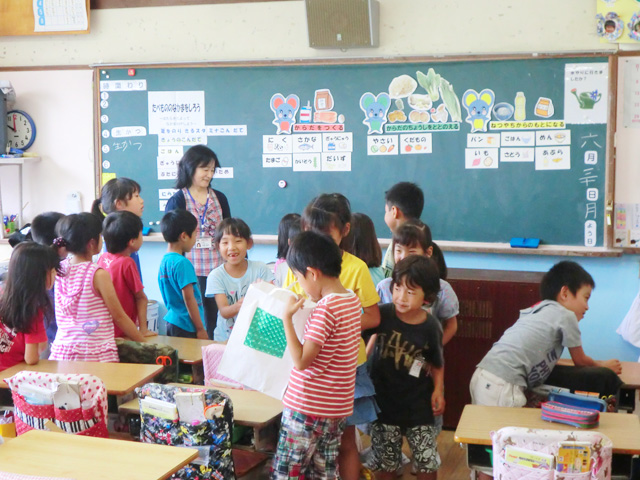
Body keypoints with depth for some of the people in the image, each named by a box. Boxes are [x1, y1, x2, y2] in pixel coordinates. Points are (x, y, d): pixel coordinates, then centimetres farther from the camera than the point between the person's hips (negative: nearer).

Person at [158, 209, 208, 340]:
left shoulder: (164, 260, 9)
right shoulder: (182, 263, -18)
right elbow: (189, 298, -18)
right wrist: (200, 329, -13)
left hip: (171, 321, 9)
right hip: (186, 327, -9)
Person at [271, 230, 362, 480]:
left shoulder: (325, 308, -21)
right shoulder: (353, 299, 5)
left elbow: (301, 361, -20)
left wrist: (287, 318, -16)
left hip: (307, 405, -8)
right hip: (337, 406, 8)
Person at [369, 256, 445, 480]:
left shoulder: (430, 327, -11)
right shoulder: (383, 315, -14)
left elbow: (437, 364, 4)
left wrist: (438, 390, -7)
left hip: (418, 404, 0)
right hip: (384, 400, 0)